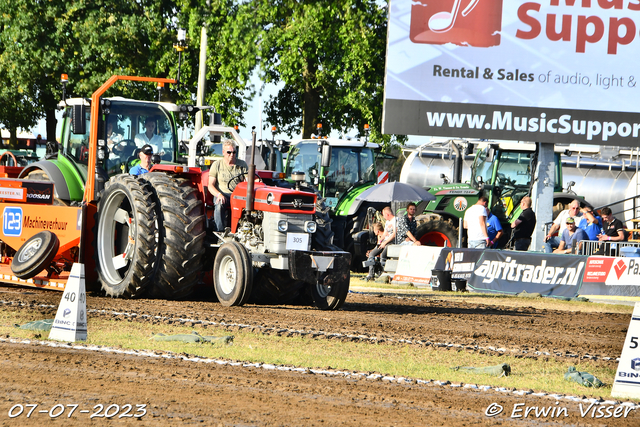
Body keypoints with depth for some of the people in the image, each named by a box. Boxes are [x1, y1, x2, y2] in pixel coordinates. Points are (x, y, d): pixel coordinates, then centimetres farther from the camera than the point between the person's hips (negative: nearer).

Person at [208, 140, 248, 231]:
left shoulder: (242, 165, 13)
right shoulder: (217, 165, 7)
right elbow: (210, 185, 2)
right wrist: (219, 195, -18)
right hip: (223, 194, -1)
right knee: (220, 204, -37)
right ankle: (220, 231, -34)